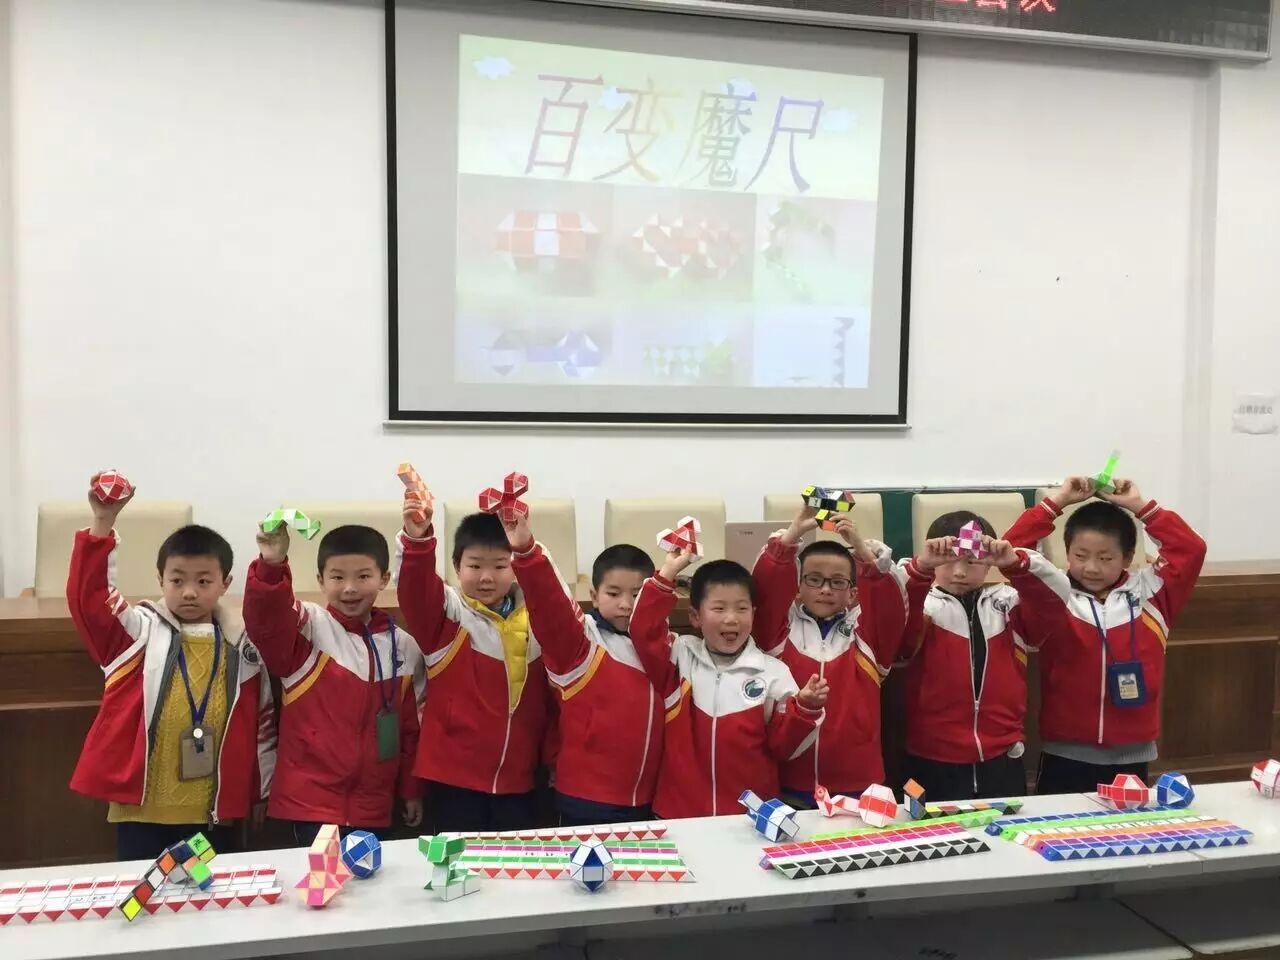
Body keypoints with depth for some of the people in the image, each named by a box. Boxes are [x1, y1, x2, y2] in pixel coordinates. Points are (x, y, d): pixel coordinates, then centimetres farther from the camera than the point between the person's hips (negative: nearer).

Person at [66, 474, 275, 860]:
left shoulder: (242, 644, 4)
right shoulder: (139, 631, -1)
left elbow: (261, 720, 10)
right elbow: (88, 597, -17)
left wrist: (260, 791, 13)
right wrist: (102, 524, -28)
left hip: (215, 811, 2)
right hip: (143, 808, -1)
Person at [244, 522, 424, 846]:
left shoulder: (403, 645, 5)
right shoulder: (308, 626, -6)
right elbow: (265, 621, -28)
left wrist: (411, 790, 15)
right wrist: (272, 565, -46)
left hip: (374, 804, 4)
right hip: (313, 800, -3)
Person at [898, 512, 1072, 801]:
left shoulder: (1007, 602, 6)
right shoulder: (921, 606, -2)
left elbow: (1055, 598, -9)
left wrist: (1016, 563, -25)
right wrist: (920, 567, -37)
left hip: (1001, 758, 3)